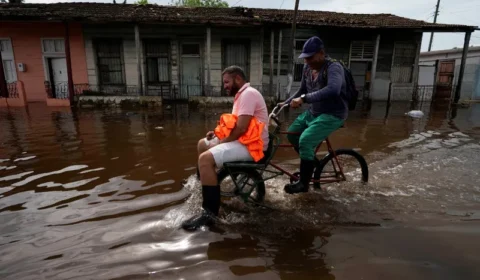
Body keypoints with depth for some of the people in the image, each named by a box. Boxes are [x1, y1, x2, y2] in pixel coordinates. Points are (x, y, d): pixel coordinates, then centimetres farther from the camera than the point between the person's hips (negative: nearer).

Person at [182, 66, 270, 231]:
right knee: (203, 144, 20)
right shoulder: (243, 94, 18)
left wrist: (219, 143, -15)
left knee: (205, 158, -27)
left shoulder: (248, 94, -16)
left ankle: (210, 213, -21)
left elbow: (241, 128, -25)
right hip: (242, 139, 11)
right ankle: (203, 186, 31)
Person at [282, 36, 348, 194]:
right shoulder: (307, 68, 2)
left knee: (305, 140, -24)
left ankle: (303, 183, -7)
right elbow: (302, 91, 15)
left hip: (332, 115, -9)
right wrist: (285, 103, 3)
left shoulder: (334, 67, -22)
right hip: (313, 112, 9)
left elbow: (333, 90, -43)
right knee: (291, 134, 7)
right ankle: (310, 165, 27)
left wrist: (304, 99, -44)